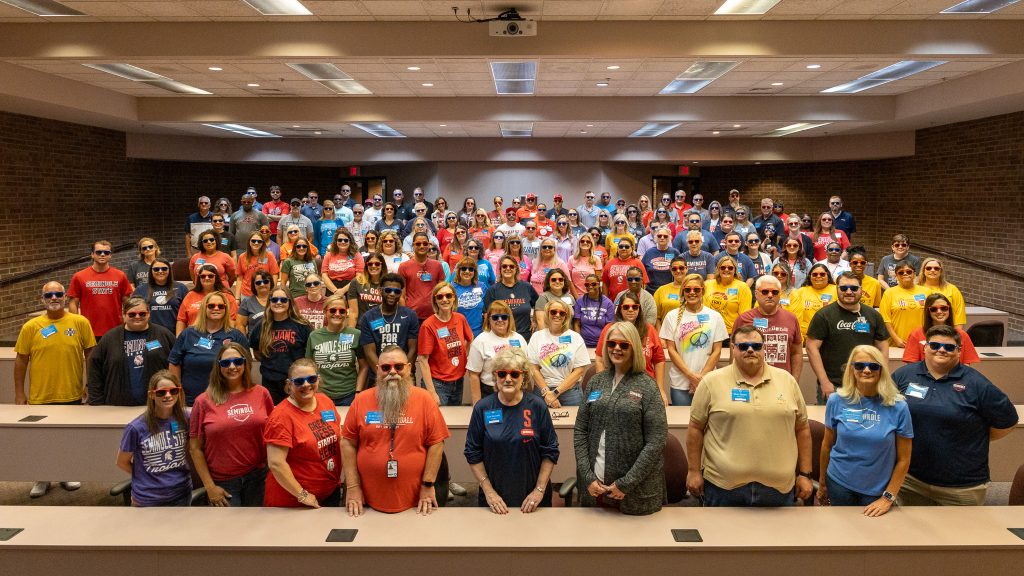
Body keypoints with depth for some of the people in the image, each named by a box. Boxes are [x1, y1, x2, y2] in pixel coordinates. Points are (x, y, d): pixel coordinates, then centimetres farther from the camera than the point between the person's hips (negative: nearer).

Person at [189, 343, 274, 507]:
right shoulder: (204, 401, -5)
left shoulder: (261, 393, 0)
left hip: (258, 477, 2)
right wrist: (210, 487, -5)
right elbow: (195, 448, -2)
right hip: (223, 483, -2)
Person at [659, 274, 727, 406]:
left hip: (707, 382, 0)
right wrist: (691, 375, -9)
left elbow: (717, 351, 2)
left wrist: (702, 377, -7)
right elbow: (671, 350, -1)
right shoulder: (672, 316, 3)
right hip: (679, 384, 0)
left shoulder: (715, 317, 5)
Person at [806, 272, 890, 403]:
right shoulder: (824, 315, -4)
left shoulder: (873, 315, 8)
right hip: (832, 387, -3)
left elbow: (883, 349, 13)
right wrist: (824, 382, -12)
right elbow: (812, 347, -8)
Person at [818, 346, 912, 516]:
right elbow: (827, 444, 4)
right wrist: (822, 484, 10)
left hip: (877, 491, -1)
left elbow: (903, 459, -5)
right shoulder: (837, 401, -7)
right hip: (839, 484, 1)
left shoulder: (898, 407, -10)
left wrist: (888, 498, -7)